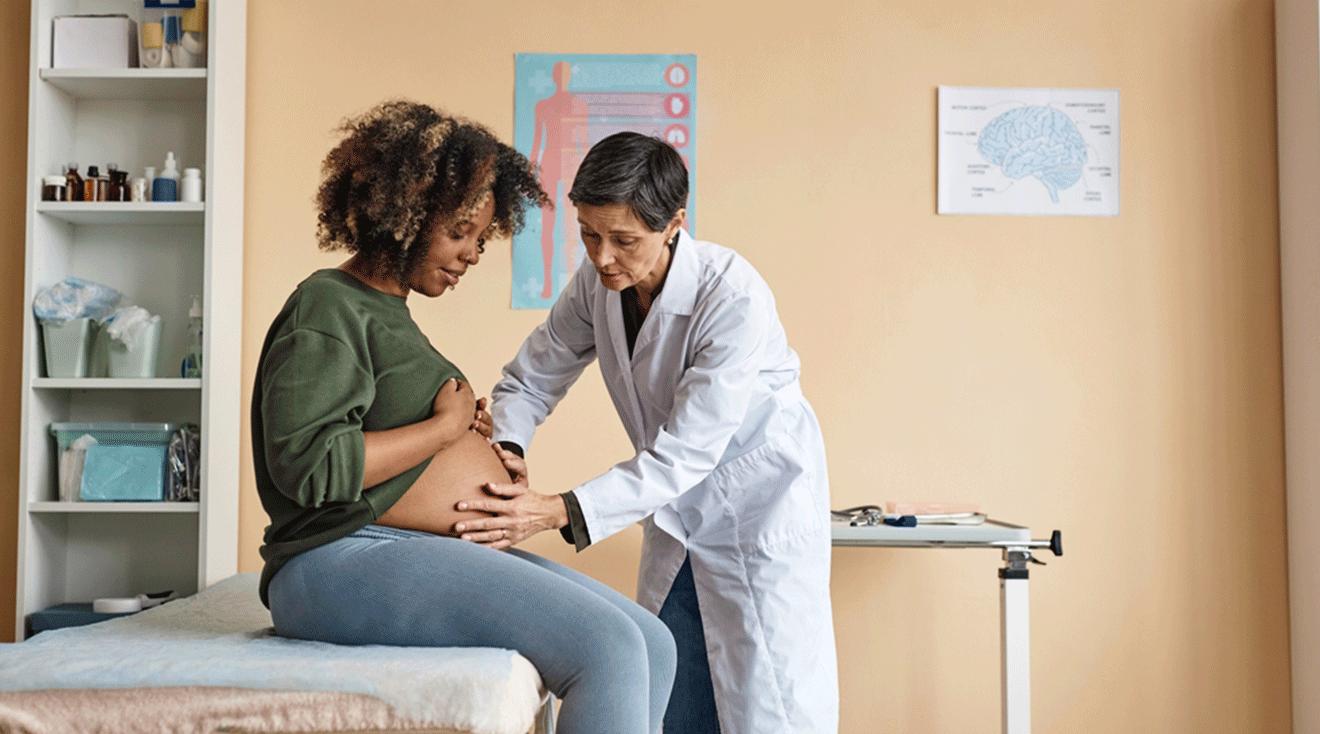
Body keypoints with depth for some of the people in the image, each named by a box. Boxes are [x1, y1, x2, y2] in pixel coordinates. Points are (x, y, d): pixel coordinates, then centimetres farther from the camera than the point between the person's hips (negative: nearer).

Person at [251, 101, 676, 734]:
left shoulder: (390, 312, 25)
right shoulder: (328, 307, -5)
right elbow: (310, 465, -20)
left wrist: (471, 426, 8)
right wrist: (446, 425, -9)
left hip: (441, 552, 10)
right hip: (344, 561, -10)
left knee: (654, 647, -2)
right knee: (609, 651, -25)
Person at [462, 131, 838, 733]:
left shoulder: (735, 298, -28)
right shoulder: (595, 287, -9)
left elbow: (685, 452, -30)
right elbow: (529, 379, 3)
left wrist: (559, 512, -37)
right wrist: (506, 449, -19)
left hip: (761, 507, -6)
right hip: (679, 511, 6)